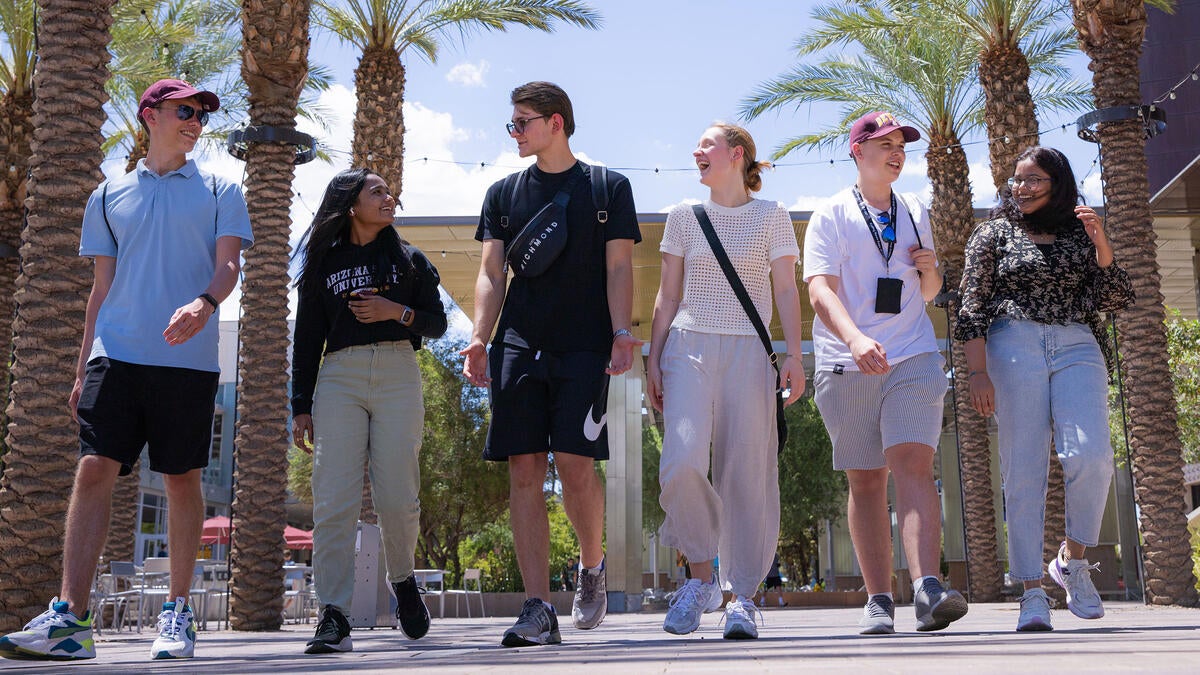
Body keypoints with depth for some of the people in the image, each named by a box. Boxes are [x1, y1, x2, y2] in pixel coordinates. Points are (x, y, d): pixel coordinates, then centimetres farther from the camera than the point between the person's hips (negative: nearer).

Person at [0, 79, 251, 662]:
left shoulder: (219, 192, 11)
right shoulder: (109, 196, 17)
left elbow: (228, 264, 0)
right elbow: (103, 286, 16)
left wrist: (203, 303, -23)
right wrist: (82, 369, 11)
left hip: (188, 358, -1)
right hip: (116, 352, 2)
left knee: (182, 480, 1)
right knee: (94, 470, -8)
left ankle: (178, 613, 10)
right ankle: (69, 618, -9)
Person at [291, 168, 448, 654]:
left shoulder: (409, 260, 17)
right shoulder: (324, 264, 16)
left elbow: (436, 323, 13)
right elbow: (307, 338, 13)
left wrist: (396, 312, -7)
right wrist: (301, 406, 6)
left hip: (397, 374, 0)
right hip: (339, 377, 0)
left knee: (397, 497, -6)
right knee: (334, 499, -12)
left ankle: (402, 580, 22)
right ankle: (334, 615, -12)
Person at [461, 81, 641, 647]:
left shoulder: (608, 188, 9)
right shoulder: (503, 193, 17)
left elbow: (619, 269, 3)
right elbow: (491, 275, 13)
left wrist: (622, 333, -11)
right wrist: (479, 337, -1)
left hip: (584, 349, -3)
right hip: (518, 346, 3)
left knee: (575, 464, -12)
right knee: (525, 471, -4)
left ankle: (592, 565, 17)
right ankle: (538, 611, -1)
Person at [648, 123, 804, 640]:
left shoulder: (771, 216, 9)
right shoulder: (683, 216, 14)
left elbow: (786, 291, 5)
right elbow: (668, 296, 14)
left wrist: (794, 356, -7)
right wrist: (653, 360, 6)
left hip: (748, 352, -1)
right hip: (688, 347, 1)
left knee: (748, 475, -5)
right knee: (683, 461, -18)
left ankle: (743, 597, 5)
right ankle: (701, 575, 2)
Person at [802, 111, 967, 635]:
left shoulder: (915, 213, 18)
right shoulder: (831, 216, 4)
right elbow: (820, 289, -10)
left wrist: (930, 270, 1)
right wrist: (856, 339, -28)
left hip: (914, 359, 2)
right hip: (846, 364, -2)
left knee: (914, 465, -14)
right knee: (864, 479, 2)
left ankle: (928, 591, -22)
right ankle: (878, 601, 7)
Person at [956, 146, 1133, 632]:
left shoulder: (1079, 237, 18)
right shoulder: (993, 234, 12)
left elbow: (1116, 301, 12)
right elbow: (973, 306, 5)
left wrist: (1101, 245, -2)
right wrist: (977, 371, -6)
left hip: (1078, 349, 2)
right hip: (1013, 347, -2)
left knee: (1091, 456, -17)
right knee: (1024, 470, -7)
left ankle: (1073, 558, 7)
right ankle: (1032, 592, -4)